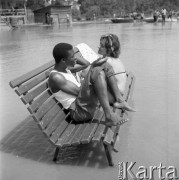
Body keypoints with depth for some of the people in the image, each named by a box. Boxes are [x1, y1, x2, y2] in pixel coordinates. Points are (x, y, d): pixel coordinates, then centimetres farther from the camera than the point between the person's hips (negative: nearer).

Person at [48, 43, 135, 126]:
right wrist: (92, 68, -9)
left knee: (105, 65, 6)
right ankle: (109, 116, -32)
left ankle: (119, 100, -6)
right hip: (80, 111, -10)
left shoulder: (64, 69, 15)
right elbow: (78, 91, -18)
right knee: (97, 71, -29)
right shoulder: (55, 77, -14)